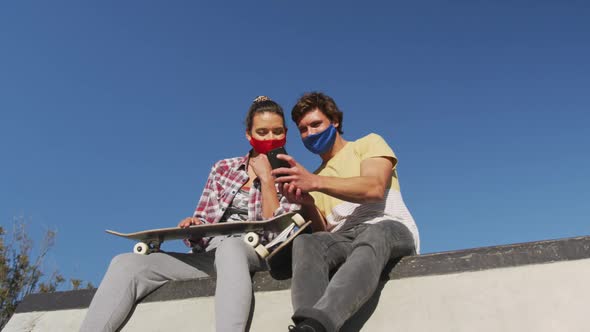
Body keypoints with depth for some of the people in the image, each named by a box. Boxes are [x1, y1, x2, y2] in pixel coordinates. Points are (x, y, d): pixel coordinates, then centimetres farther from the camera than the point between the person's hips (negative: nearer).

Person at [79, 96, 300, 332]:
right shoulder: (223, 168, 14)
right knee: (126, 264, -17)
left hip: (255, 258, -3)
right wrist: (193, 228, -9)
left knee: (228, 245, -39)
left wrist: (266, 178, -9)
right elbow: (202, 225, 15)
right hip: (207, 257, 4)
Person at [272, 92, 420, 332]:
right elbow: (321, 230, 14)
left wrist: (316, 182, -20)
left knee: (373, 235, -40)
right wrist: (305, 204, -7)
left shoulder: (369, 143, 15)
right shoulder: (313, 179, 26)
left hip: (390, 228, -3)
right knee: (305, 242, -31)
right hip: (342, 238, 3)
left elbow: (374, 188, -8)